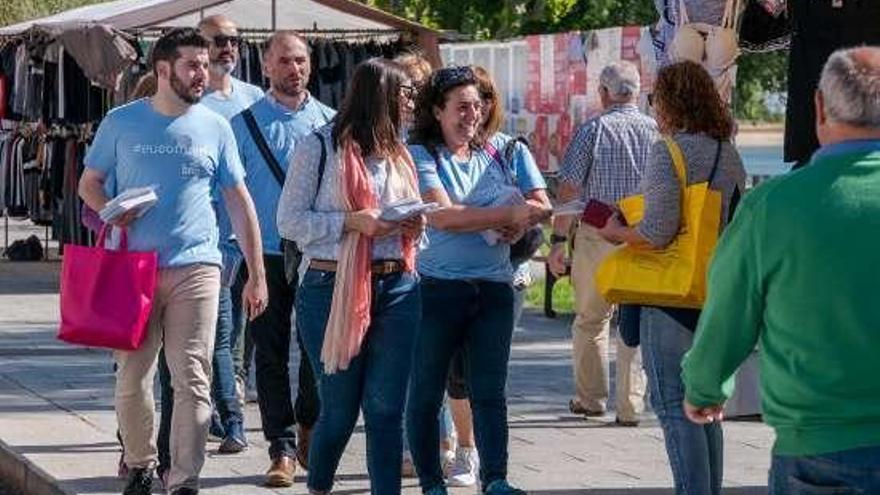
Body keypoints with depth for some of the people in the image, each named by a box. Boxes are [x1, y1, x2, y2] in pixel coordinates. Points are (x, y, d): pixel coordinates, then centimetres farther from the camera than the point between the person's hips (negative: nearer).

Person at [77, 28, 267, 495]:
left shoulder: (215, 127, 6)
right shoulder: (121, 122, 3)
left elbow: (239, 201, 9)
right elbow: (89, 183, 12)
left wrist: (256, 274, 6)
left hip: (195, 267, 0)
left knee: (192, 379, -5)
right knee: (132, 377, 5)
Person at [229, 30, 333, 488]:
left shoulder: (330, 122, 8)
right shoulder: (244, 124, 2)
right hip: (266, 255, -1)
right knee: (271, 354, 1)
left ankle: (309, 434, 25)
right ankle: (283, 449, 6)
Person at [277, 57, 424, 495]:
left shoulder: (398, 155, 15)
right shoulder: (320, 147, -3)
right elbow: (290, 221, -7)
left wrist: (414, 226, 1)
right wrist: (352, 222, -18)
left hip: (397, 290, 5)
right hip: (332, 290, -4)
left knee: (386, 409, 1)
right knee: (339, 411, 5)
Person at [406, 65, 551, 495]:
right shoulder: (420, 155, -4)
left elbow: (542, 206, 10)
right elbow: (442, 216, -17)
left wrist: (515, 225, -12)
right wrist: (507, 214, -13)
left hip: (494, 287, 3)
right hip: (436, 289, -3)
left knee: (490, 391, -2)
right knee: (426, 392, 5)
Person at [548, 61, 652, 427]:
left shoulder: (592, 130, -2)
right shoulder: (657, 131, 4)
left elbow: (568, 190, -7)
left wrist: (558, 240, -4)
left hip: (597, 235, -2)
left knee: (590, 320, 13)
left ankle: (591, 398, 21)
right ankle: (630, 406, 4)